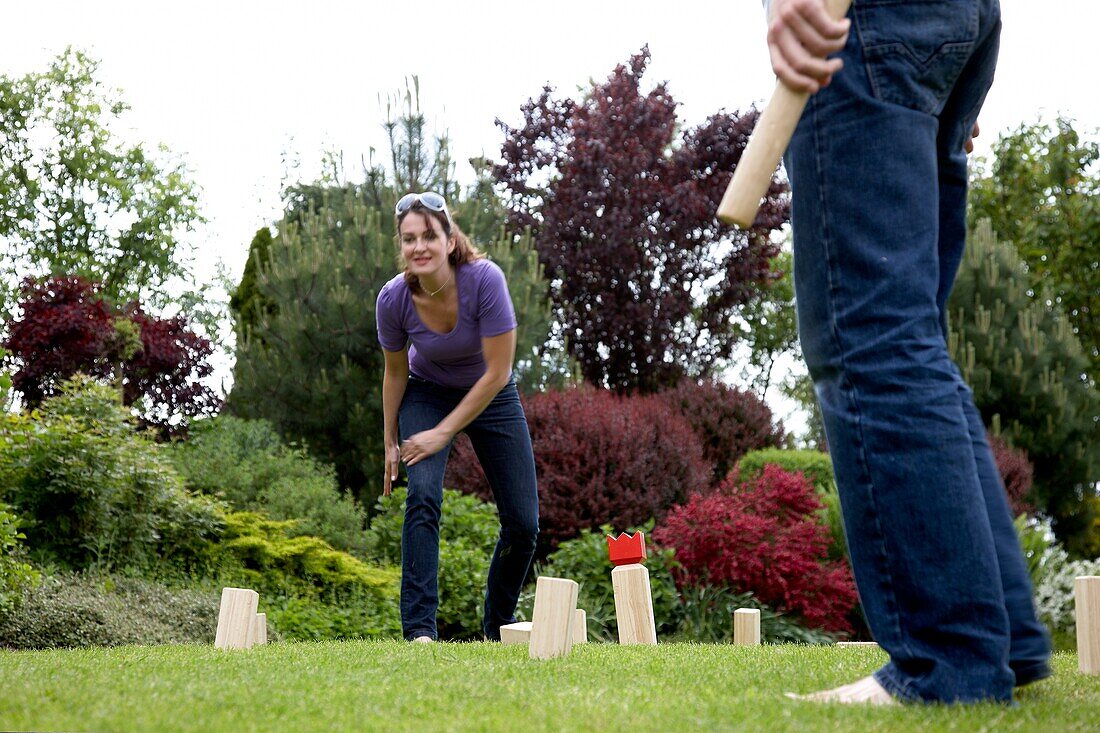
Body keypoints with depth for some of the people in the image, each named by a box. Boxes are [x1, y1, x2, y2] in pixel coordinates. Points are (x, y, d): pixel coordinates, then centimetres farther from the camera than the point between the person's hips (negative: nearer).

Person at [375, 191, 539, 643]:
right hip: (428, 393, 0)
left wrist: (444, 432, -24)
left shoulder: (485, 279, -31)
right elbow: (395, 373, -5)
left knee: (523, 524, -2)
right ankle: (419, 628, -23)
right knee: (423, 495, -26)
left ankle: (500, 626, 21)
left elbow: (497, 372, -25)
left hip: (490, 396, 0)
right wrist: (391, 443, 1)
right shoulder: (394, 299, -23)